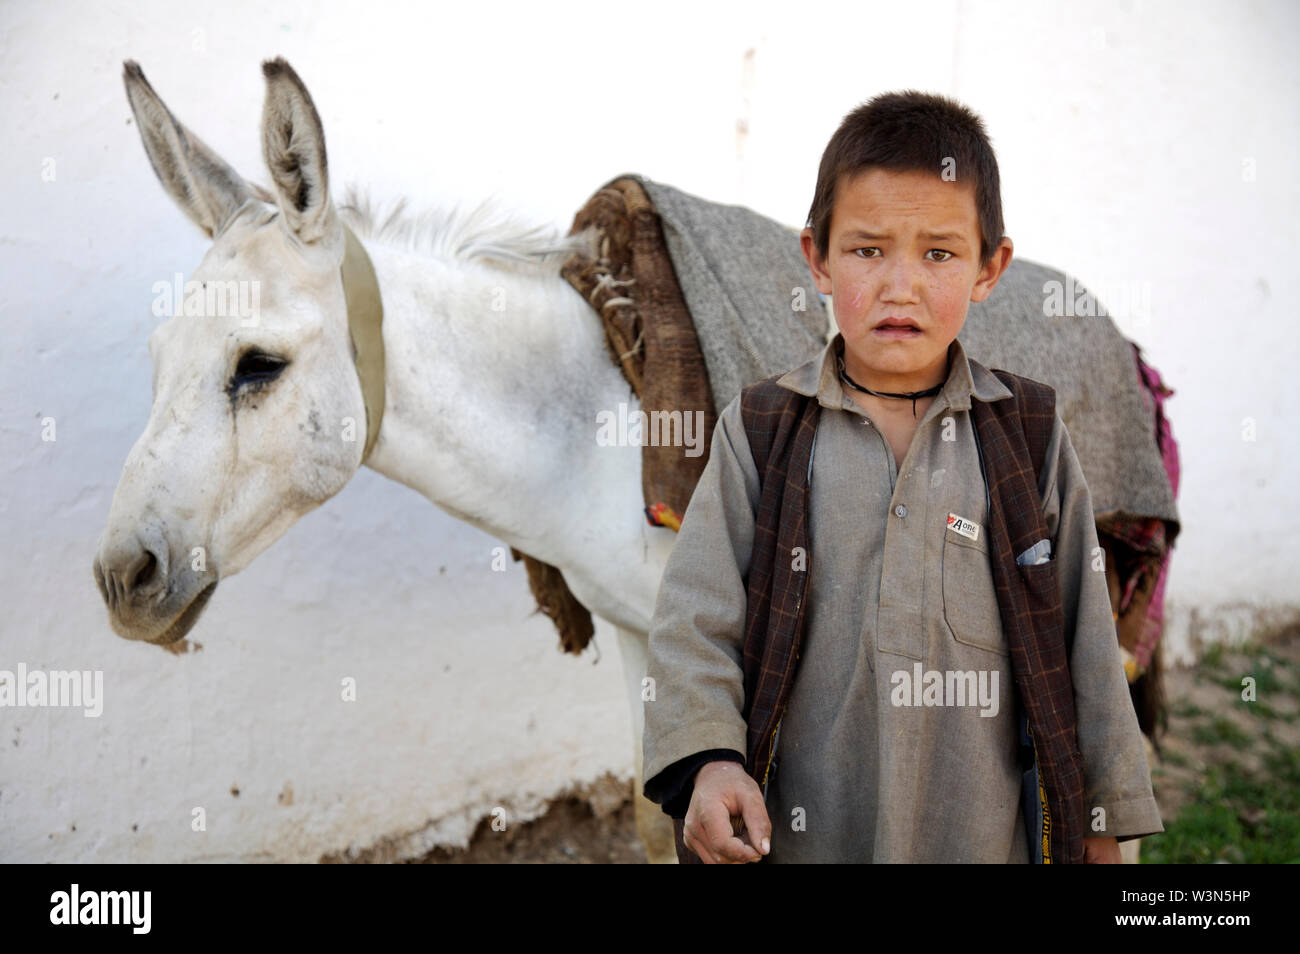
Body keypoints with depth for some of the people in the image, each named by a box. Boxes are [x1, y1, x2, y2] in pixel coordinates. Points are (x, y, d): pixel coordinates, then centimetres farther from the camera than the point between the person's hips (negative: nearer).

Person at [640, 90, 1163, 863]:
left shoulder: (1030, 441, 0)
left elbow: (1081, 641, 5)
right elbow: (697, 617, -3)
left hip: (983, 834, 1)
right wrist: (708, 759, -18)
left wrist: (1097, 824, 8)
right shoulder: (760, 432, -1)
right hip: (794, 829, 0)